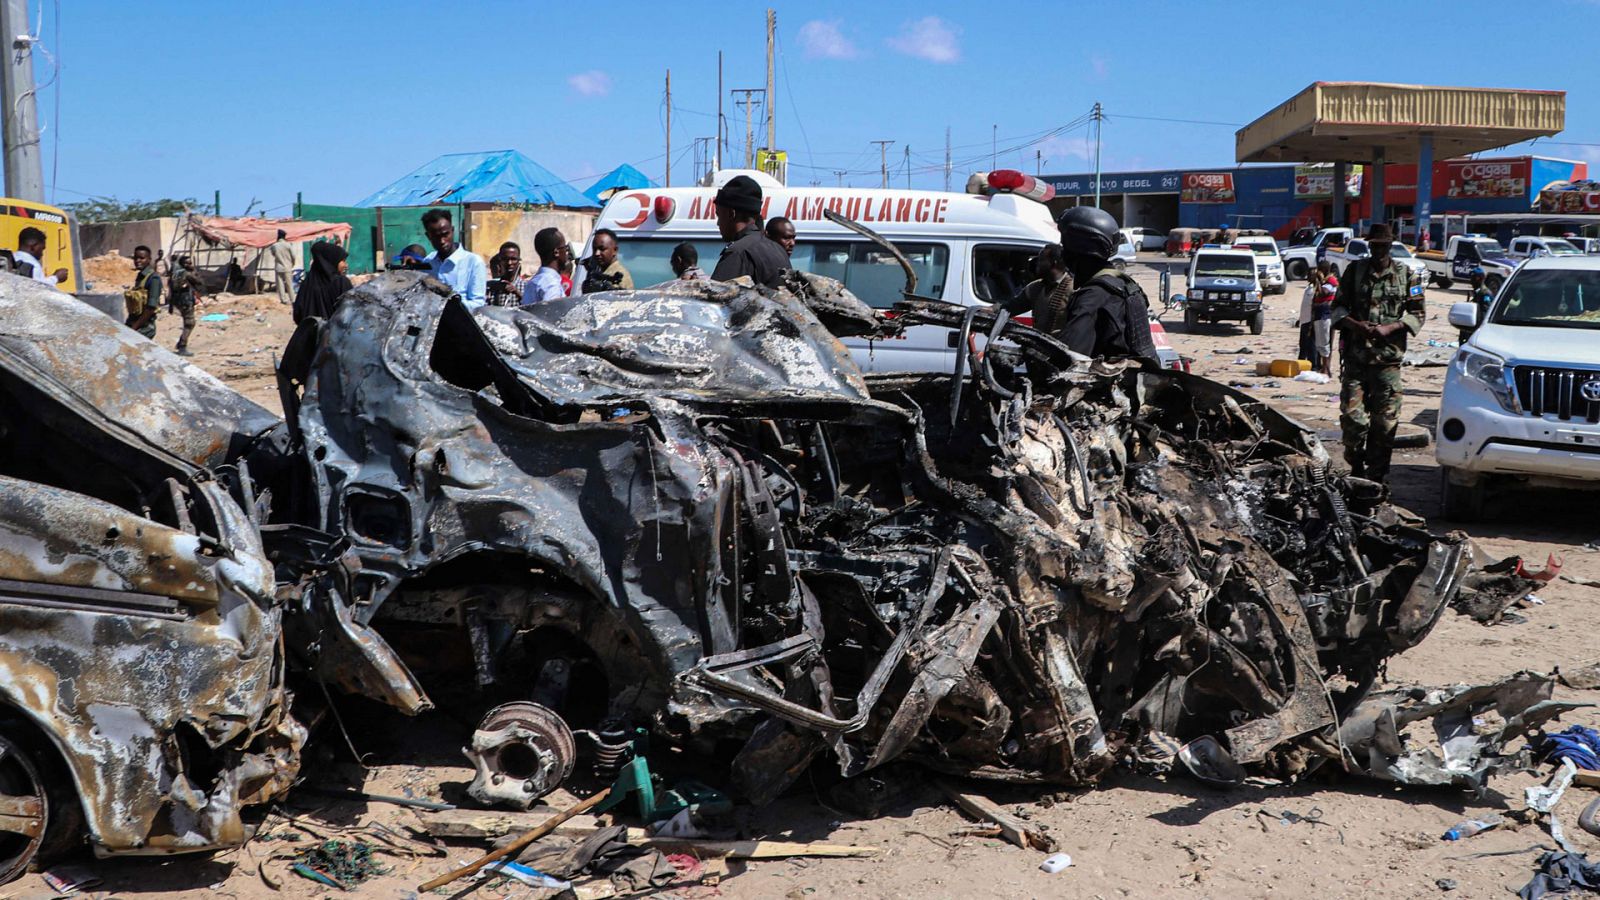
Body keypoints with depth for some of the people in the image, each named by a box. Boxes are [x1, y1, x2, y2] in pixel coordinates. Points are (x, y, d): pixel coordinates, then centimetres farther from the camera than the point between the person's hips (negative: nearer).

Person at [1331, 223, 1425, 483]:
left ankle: (1377, 474, 10)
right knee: (1352, 415, -6)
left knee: (1385, 420, 0)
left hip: (1389, 358, 0)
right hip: (1355, 356, 0)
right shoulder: (1355, 270, 10)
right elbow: (1338, 306, 11)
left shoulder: (1405, 275, 7)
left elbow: (1418, 313, 8)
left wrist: (1390, 328, -9)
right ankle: (1356, 468, 13)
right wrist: (1355, 325, -9)